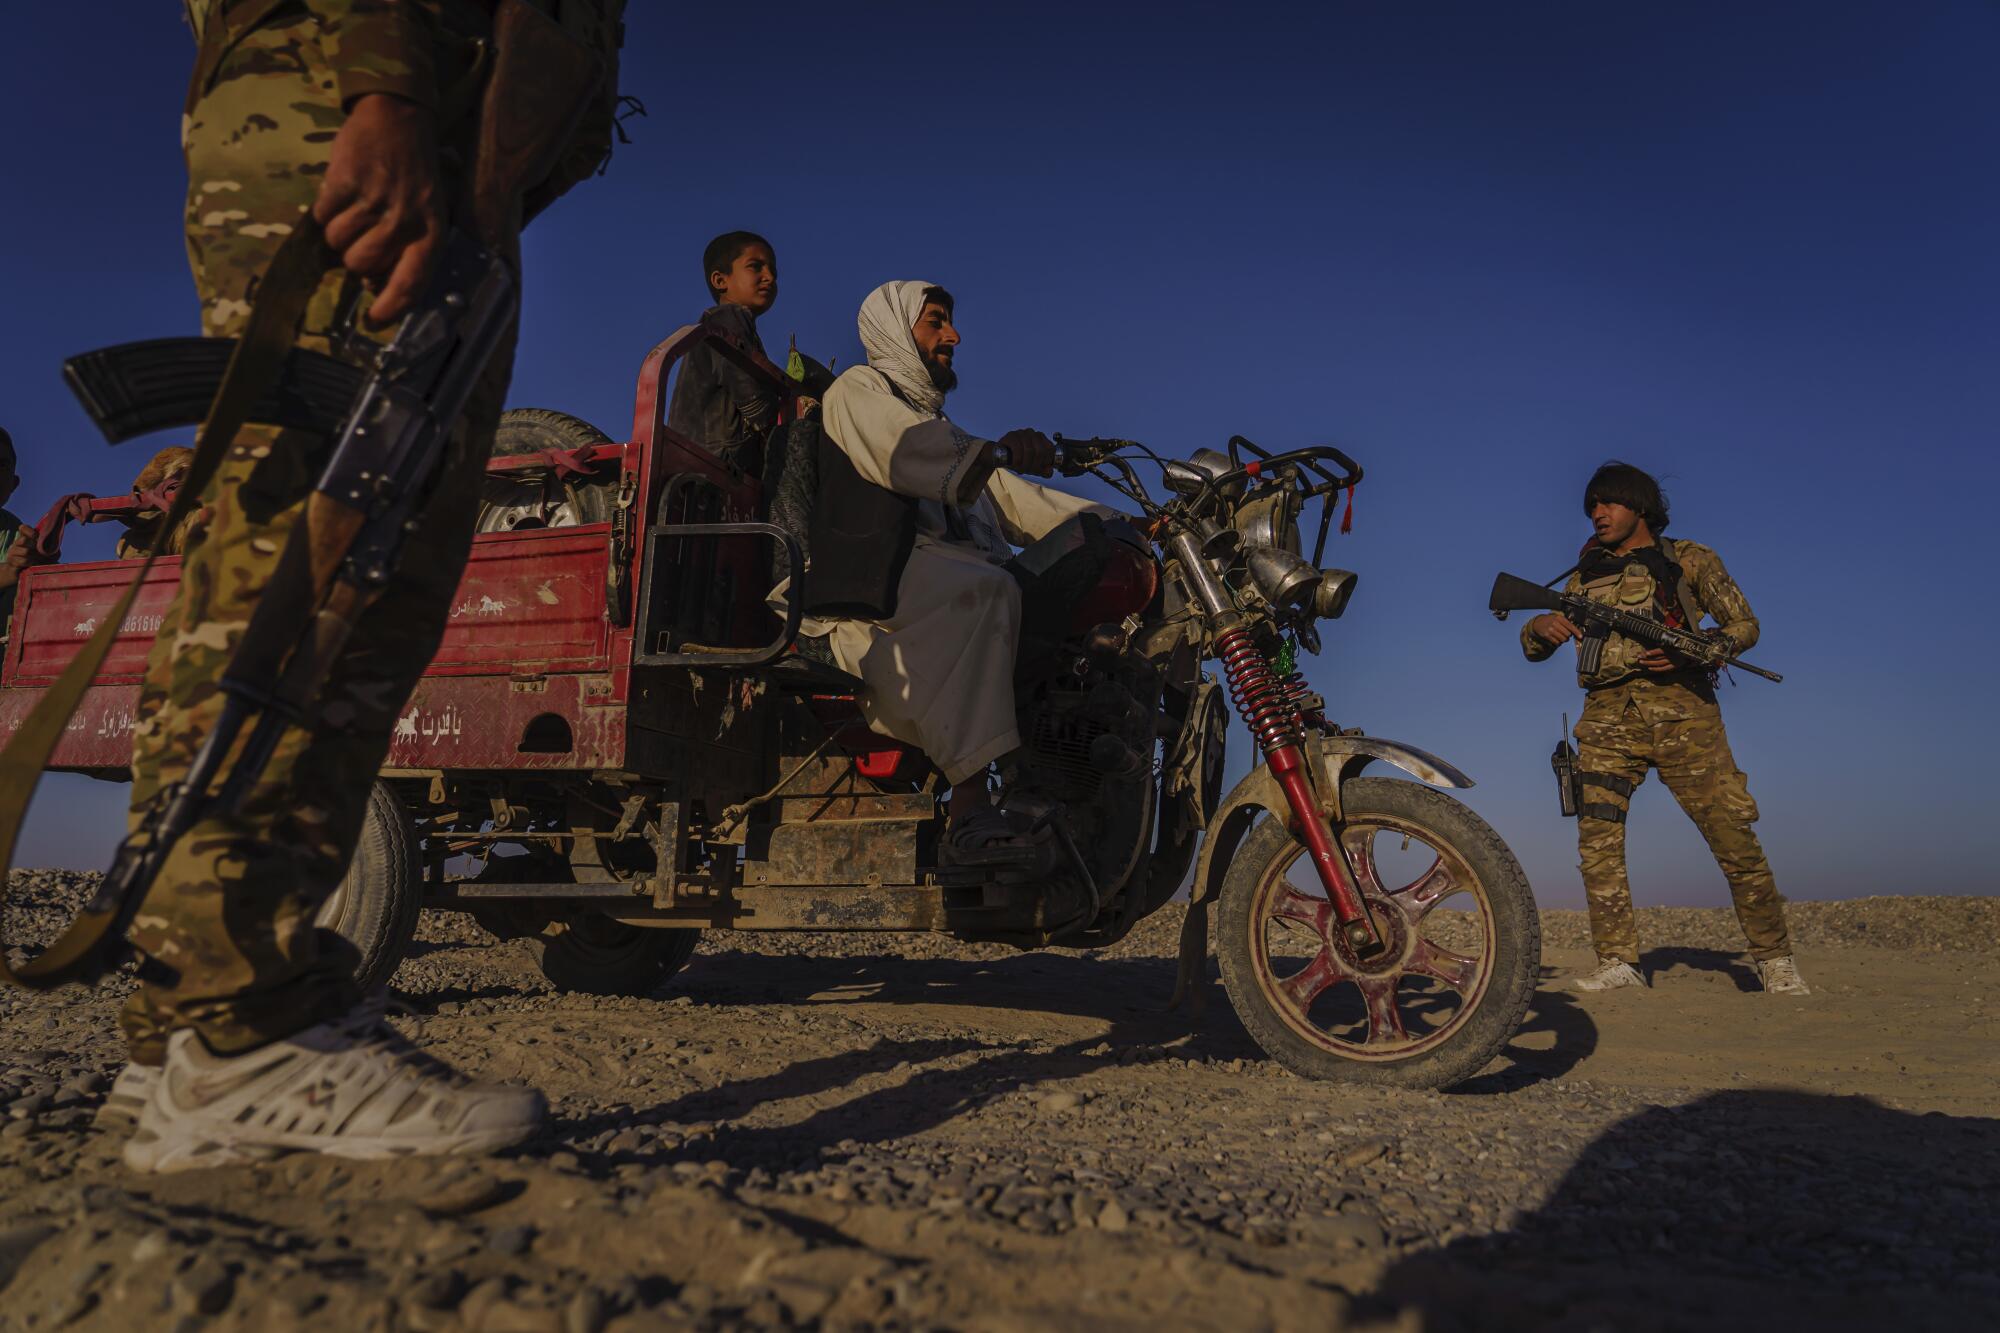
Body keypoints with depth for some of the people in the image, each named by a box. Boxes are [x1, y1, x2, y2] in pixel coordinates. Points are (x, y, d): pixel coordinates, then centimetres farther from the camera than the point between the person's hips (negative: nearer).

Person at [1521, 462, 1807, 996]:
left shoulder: (1690, 560, 12)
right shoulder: (1584, 576, 18)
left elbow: (1745, 624, 10)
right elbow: (1535, 649, 18)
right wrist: (1541, 626, -8)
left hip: (1681, 710, -2)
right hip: (1608, 716, 3)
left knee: (1734, 838, -4)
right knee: (1597, 839, -8)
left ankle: (1774, 959, 10)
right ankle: (1617, 962, -2)